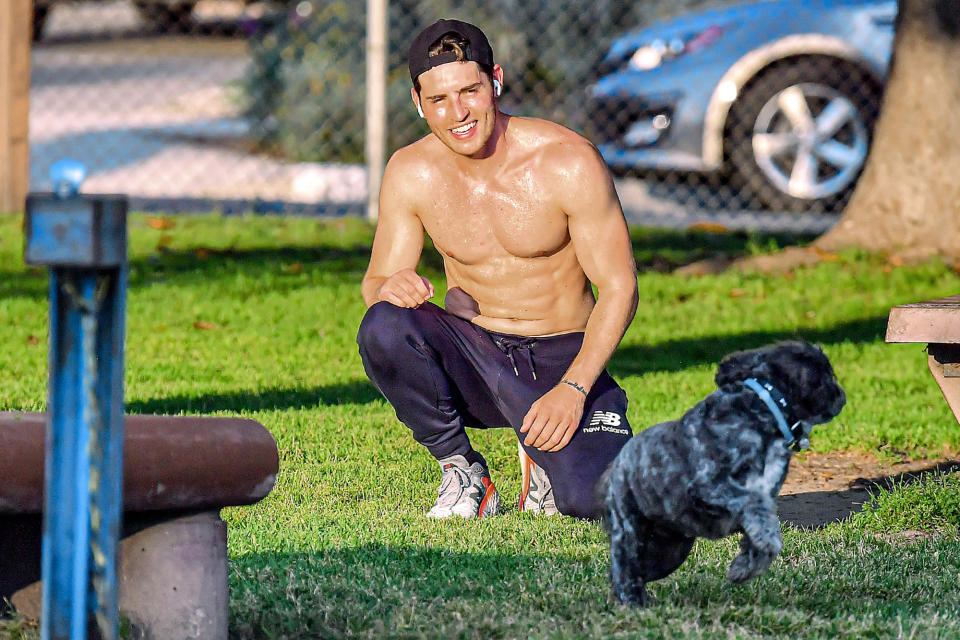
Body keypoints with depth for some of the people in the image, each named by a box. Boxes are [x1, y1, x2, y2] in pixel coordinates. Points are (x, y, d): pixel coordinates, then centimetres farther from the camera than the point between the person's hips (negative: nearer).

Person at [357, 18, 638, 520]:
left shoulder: (569, 163, -15)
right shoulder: (409, 174, -6)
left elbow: (619, 289, -12)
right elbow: (376, 283, 2)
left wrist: (572, 388, -25)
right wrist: (389, 288, -25)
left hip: (560, 359, -2)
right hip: (472, 356, 2)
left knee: (591, 500, -29)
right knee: (382, 328, -31)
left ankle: (543, 458, 11)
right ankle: (462, 469, -7)